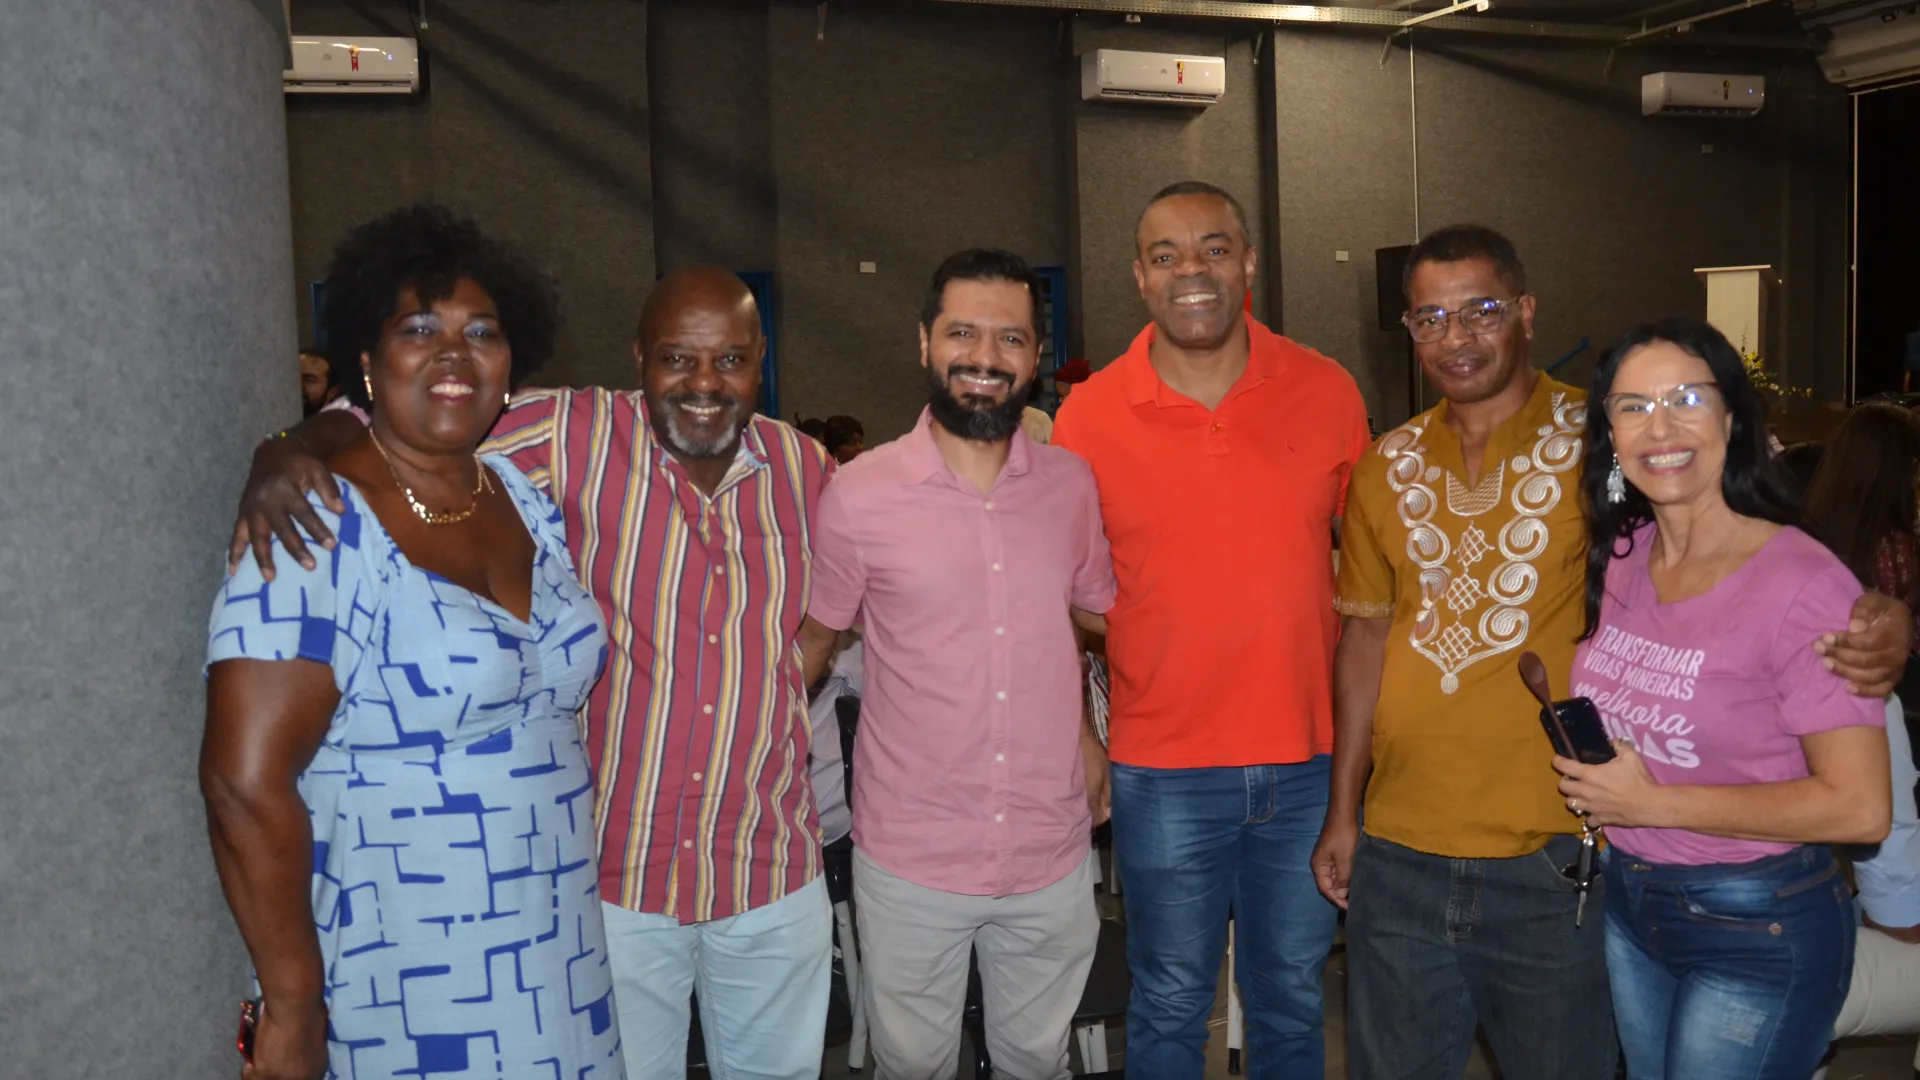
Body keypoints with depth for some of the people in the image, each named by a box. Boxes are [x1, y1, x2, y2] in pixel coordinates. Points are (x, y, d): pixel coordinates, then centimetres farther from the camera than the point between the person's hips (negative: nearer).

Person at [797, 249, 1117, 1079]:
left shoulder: (1073, 485, -1)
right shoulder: (858, 494, -9)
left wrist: (1088, 734, 6)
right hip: (909, 859, -2)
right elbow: (811, 637, 3)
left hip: (1052, 856, 3)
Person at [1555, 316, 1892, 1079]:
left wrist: (1652, 802, -22)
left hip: (1757, 930, -6)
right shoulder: (1618, 557, -1)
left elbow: (1860, 807, -23)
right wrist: (1586, 771, -4)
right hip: (1626, 901, 6)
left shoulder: (1802, 583, -21)